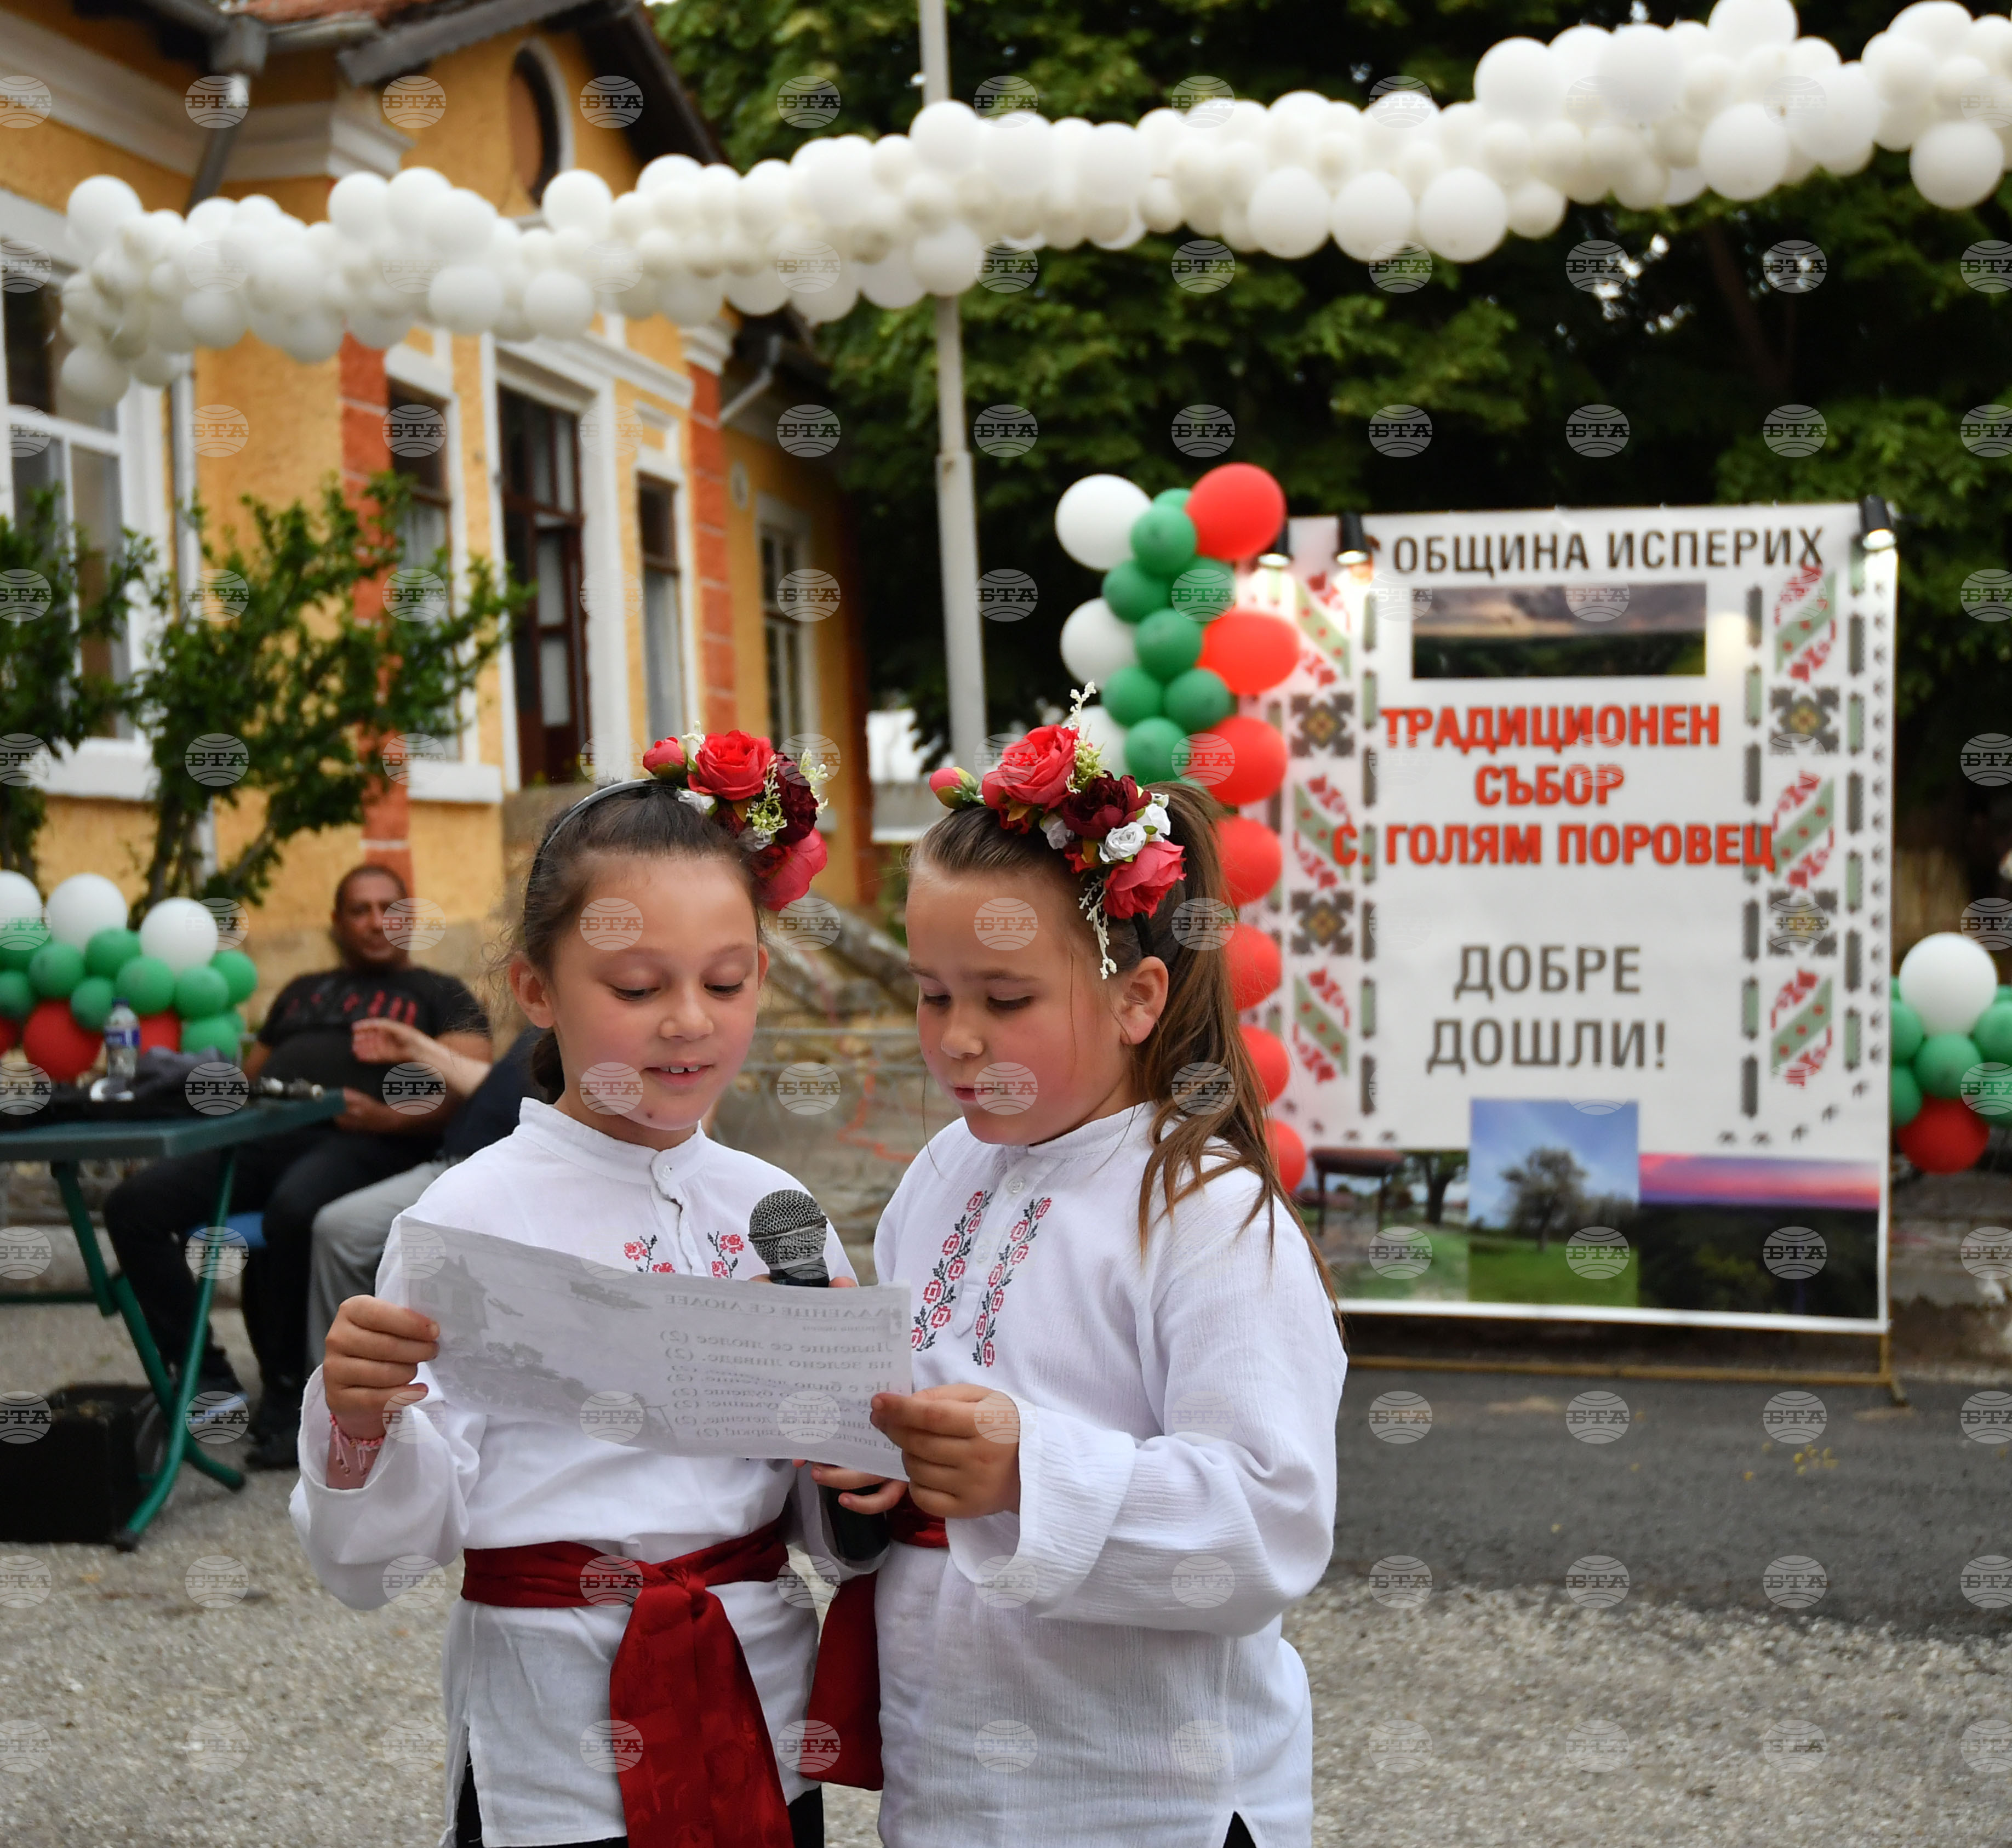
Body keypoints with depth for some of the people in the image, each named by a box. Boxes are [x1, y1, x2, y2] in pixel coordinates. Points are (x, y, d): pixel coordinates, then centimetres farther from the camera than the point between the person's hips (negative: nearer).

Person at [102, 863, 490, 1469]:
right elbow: (251, 1074, 29)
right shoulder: (302, 992, 34)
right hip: (264, 1133, 6)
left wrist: (389, 1116, -16)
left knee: (294, 1212, -39)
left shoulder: (439, 994, 17)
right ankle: (204, 1374, -11)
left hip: (365, 1142, -5)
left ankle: (288, 1396, -20)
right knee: (134, 1204, -18)